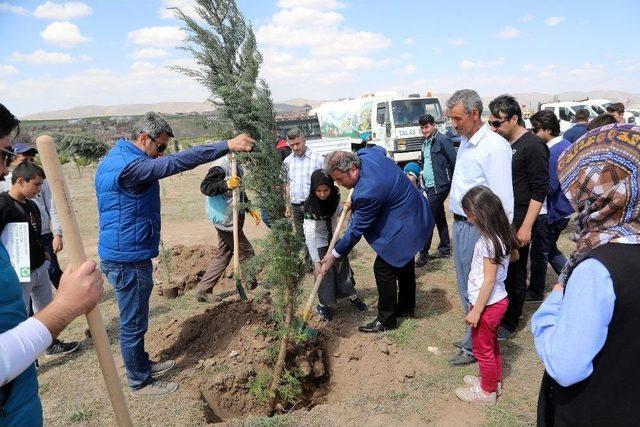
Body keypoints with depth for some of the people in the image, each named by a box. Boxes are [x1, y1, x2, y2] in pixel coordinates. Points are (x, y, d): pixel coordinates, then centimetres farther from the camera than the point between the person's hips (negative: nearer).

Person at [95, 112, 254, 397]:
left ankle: (142, 365, 40)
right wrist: (227, 146, -32)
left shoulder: (111, 159, 11)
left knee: (134, 320, 23)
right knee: (133, 323, 5)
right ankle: (140, 383, 21)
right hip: (129, 259, -11)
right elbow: (178, 162, -32)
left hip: (120, 254, 11)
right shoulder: (130, 165, -23)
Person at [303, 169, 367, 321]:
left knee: (343, 267, 12)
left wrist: (346, 208, -23)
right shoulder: (311, 206, -27)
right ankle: (323, 304, 20)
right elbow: (309, 235, -32)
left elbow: (340, 212, 3)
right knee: (324, 273, -1)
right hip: (320, 243, -4)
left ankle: (352, 296, 32)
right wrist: (316, 261, -39)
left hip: (335, 239, 5)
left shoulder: (334, 198, -13)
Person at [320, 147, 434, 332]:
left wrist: (334, 255, -11)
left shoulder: (368, 192, -34)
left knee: (383, 268, -2)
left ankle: (386, 320, 12)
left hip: (403, 225, -11)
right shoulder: (367, 154, -9)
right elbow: (380, 149, 18)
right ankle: (406, 308, 40)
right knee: (404, 263, 22)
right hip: (415, 215, 11)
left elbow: (357, 229, -23)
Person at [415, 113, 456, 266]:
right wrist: (422, 176, 17)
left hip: (440, 186, -9)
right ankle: (445, 249, 27)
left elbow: (454, 162, -14)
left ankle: (423, 254, -4)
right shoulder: (425, 142, 13)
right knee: (440, 218, 16)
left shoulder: (443, 140, -13)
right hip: (429, 186, 9)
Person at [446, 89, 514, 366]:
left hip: (478, 227, -9)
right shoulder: (465, 141, 10)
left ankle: (474, 347, 20)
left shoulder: (494, 146, -18)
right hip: (460, 223, 9)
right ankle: (472, 336, 37)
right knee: (464, 285, 20)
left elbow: (502, 198, -20)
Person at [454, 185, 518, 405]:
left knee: (483, 349, 10)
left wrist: (476, 311, -19)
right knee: (491, 344, 25)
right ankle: (494, 381, 44)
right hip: (497, 301, 9)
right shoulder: (499, 236, 0)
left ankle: (487, 391, 28)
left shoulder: (488, 242, -27)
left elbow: (489, 281, -25)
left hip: (487, 304, -9)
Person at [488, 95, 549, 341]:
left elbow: (540, 190, -13)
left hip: (517, 224, -6)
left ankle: (510, 322, 21)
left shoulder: (532, 146, -11)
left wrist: (526, 227, -16)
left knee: (514, 274, 6)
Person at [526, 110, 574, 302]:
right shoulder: (566, 144, 6)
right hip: (563, 208, 9)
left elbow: (550, 188, -24)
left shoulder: (552, 152, -23)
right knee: (550, 249, 23)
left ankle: (535, 292, 22)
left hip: (551, 212, -9)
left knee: (539, 252, 7)